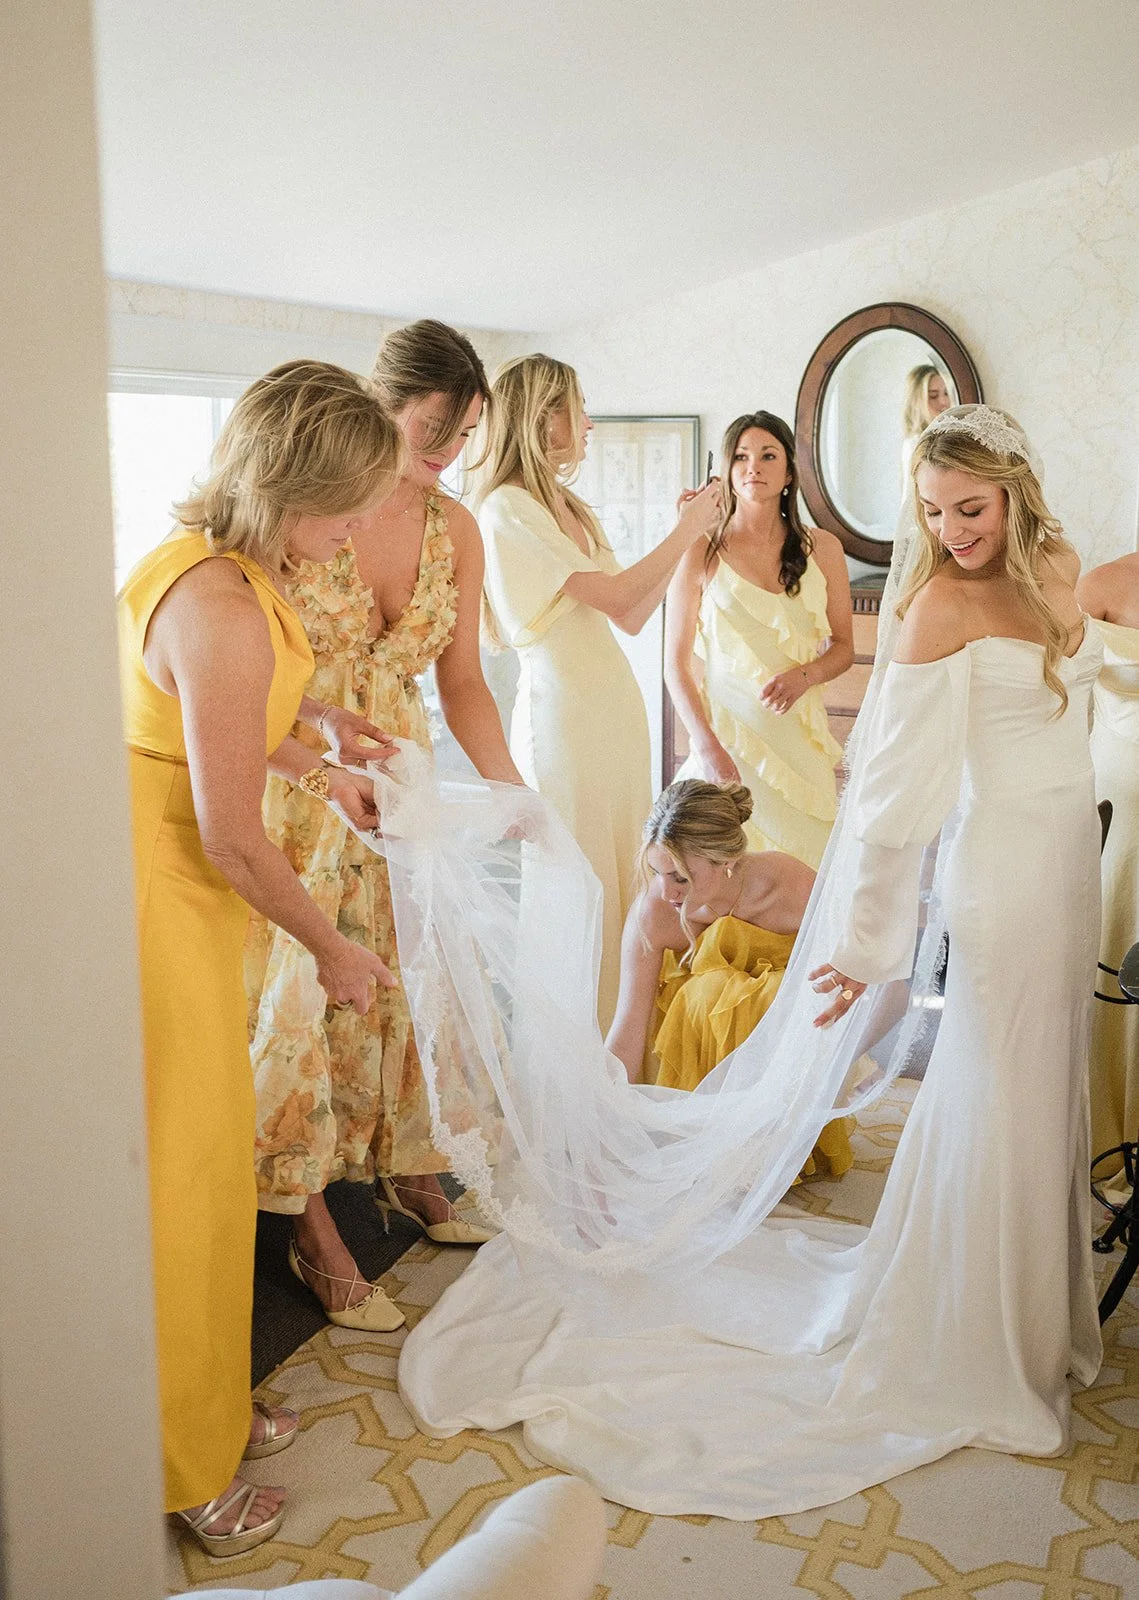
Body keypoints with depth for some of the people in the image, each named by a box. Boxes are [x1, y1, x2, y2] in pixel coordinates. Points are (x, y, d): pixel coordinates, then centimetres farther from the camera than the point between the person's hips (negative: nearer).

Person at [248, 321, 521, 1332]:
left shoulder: (456, 530, 2)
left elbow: (461, 682, 7)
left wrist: (514, 792, 0)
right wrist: (324, 750, -28)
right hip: (294, 791, -5)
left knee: (398, 980, 13)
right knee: (297, 995, 0)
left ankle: (407, 1172, 33)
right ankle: (316, 1236, 13)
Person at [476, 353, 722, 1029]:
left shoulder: (574, 509, 17)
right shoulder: (508, 507, -10)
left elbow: (633, 618, 14)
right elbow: (615, 597, -14)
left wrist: (689, 537, 9)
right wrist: (687, 531, -3)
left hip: (616, 707, 9)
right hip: (564, 710, -9)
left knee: (618, 880, 11)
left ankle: (611, 1038, 20)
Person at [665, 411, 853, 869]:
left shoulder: (822, 549, 5)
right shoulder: (701, 556, -4)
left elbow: (843, 647, 11)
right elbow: (676, 665, -2)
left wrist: (803, 676, -10)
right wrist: (707, 747, -11)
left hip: (800, 736, 3)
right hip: (727, 731, -2)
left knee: (803, 864, 4)